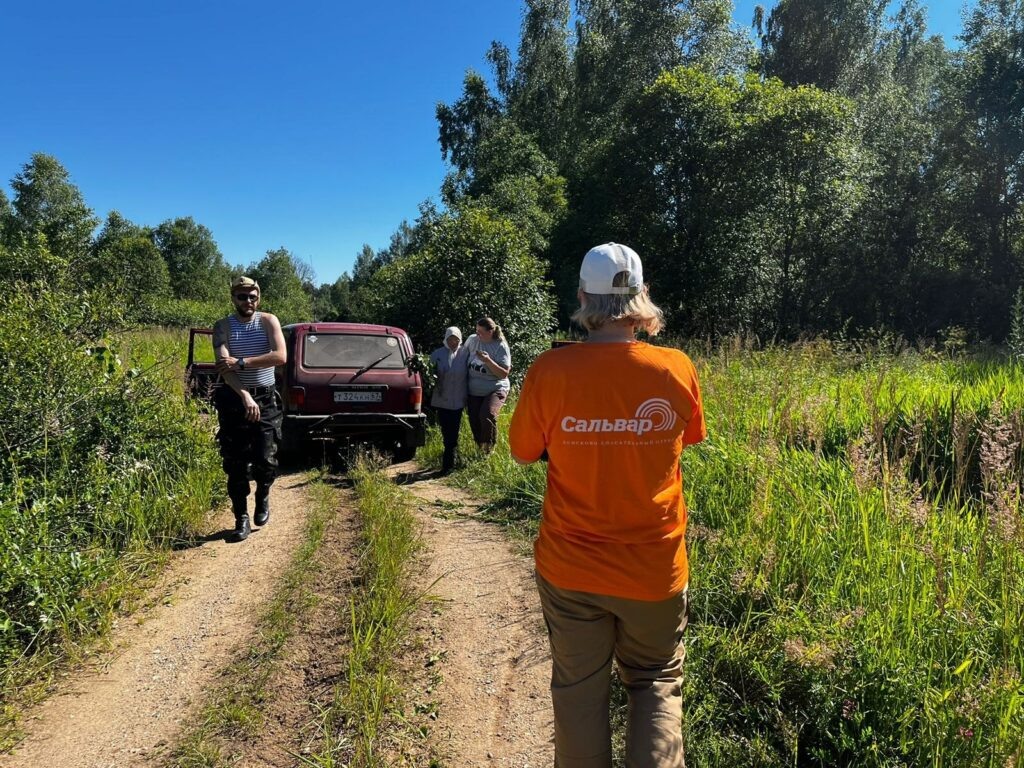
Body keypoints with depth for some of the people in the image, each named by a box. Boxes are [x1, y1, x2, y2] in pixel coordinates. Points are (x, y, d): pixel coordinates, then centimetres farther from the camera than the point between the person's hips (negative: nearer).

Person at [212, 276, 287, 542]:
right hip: (234, 398, 1)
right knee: (235, 462, 3)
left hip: (265, 399, 0)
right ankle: (241, 517, 16)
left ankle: (263, 496, 27)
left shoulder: (268, 321, -1)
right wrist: (245, 396, -27)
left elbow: (280, 356, -16)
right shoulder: (223, 327, -1)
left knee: (265, 460, -4)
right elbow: (224, 366, -14)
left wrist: (241, 362, -21)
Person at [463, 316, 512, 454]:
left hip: (495, 389, -4)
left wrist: (488, 361, -29)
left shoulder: (501, 346, -14)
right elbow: (464, 360, 13)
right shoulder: (472, 340, -3)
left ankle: (489, 447, -6)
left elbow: (504, 374, -17)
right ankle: (480, 448, 30)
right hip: (473, 391, 5)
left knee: (487, 415, -28)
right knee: (474, 421, 5)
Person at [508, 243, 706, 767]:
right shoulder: (677, 369, -12)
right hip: (655, 569, 1)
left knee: (579, 689, 18)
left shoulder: (552, 370, -17)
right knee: (656, 682, 21)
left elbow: (522, 454, -2)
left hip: (571, 567, -1)